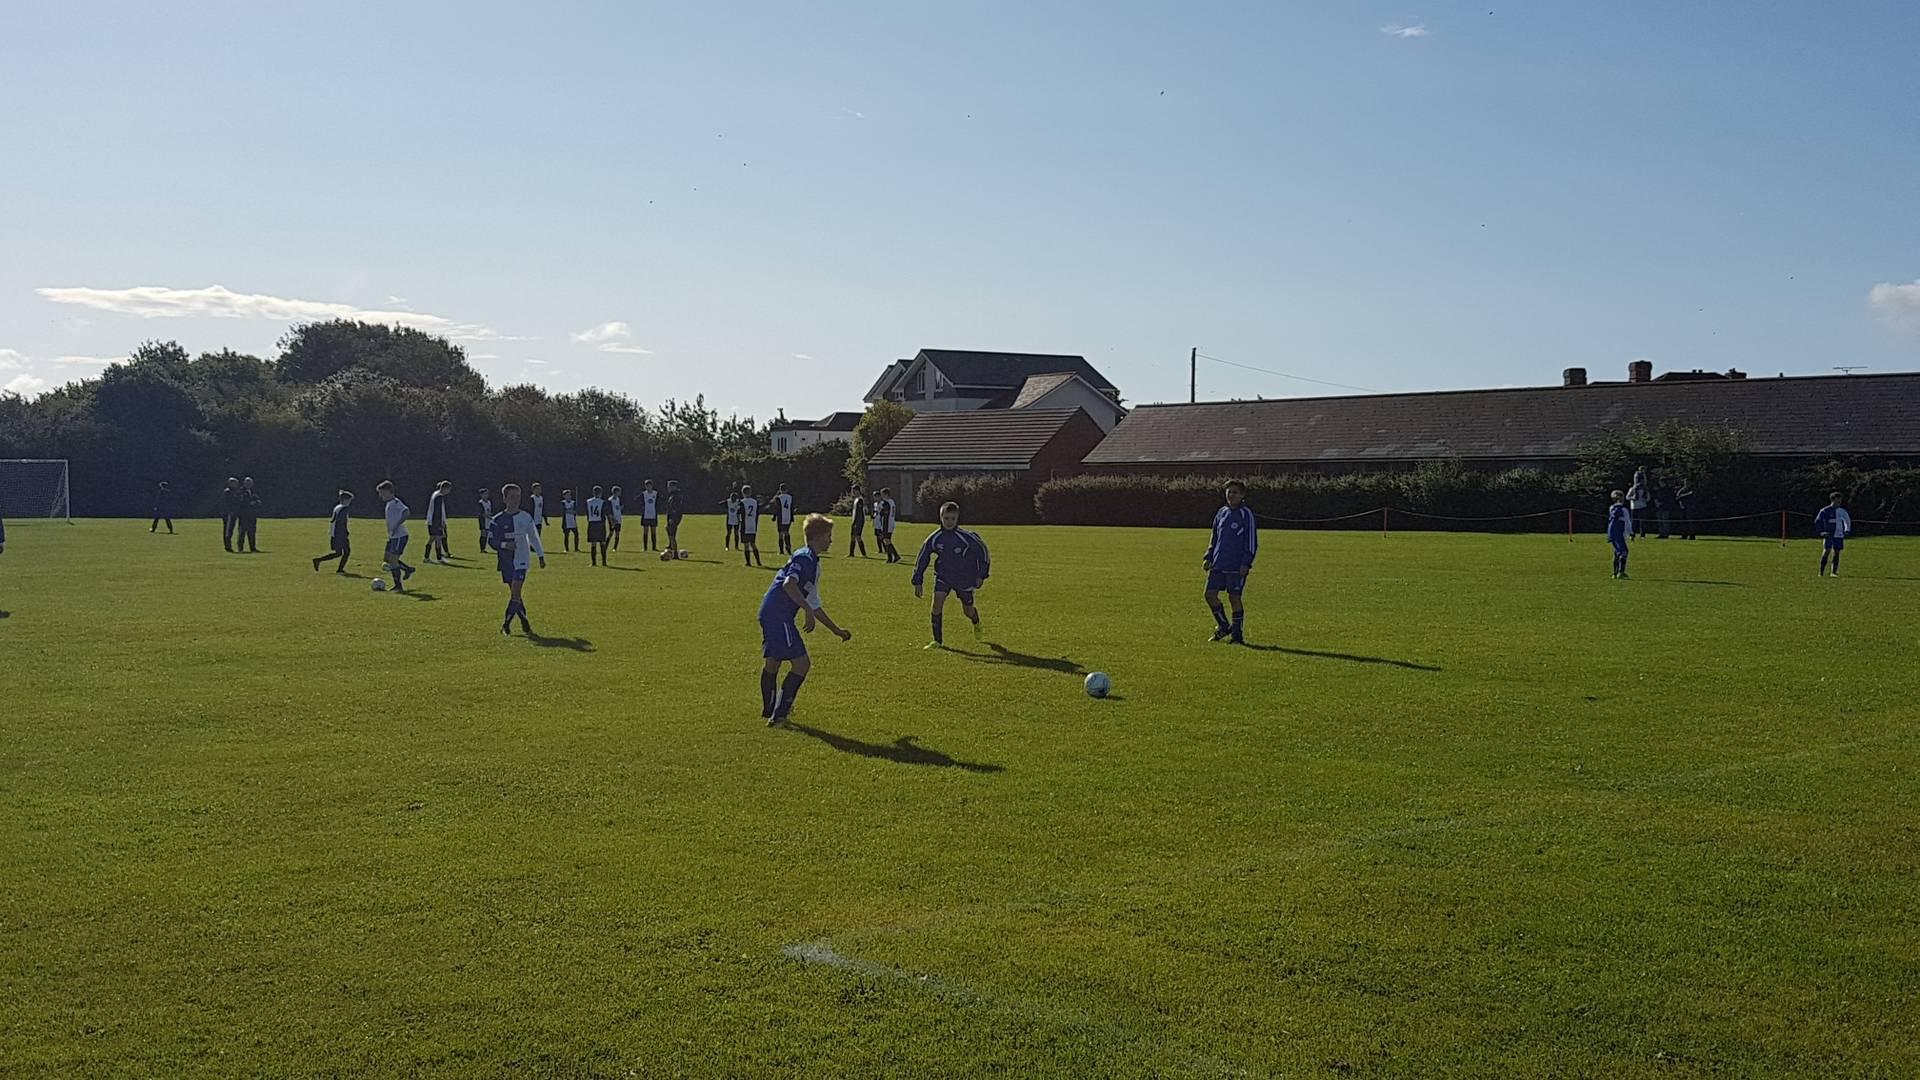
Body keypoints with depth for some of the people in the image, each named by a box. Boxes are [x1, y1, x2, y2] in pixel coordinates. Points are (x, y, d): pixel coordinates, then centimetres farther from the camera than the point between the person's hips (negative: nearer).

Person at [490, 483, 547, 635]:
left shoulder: (526, 517, 1)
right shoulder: (498, 519, -1)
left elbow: (534, 537, 11)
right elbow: (492, 541, 0)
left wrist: (541, 556, 13)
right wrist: (504, 545, -20)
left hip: (521, 560, -2)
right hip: (506, 561, 2)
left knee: (515, 594, -12)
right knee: (514, 594, 7)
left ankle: (506, 626, -6)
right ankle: (525, 624, 18)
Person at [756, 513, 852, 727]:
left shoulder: (813, 564, 21)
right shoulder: (805, 558, -10)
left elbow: (814, 606, 26)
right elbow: (789, 584, -29)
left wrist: (837, 630, 27)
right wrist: (808, 610, -31)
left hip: (769, 614, 10)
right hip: (779, 617, -10)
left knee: (772, 661, 23)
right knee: (801, 663, -7)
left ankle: (769, 710, 39)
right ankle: (778, 715, -5)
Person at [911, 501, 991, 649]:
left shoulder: (967, 537, -22)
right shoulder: (934, 538, -15)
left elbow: (982, 550, -6)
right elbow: (922, 558, -3)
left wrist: (981, 575, -4)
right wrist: (917, 582, -5)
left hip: (965, 578, -1)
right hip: (943, 575, 1)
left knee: (968, 610, 10)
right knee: (937, 603, -18)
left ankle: (976, 623, 49)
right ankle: (938, 640, -5)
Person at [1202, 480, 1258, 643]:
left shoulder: (1246, 514, -4)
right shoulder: (1221, 512, 13)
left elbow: (1252, 541, -6)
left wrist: (1246, 563, -13)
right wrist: (1208, 557, 12)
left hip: (1237, 566, -6)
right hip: (1218, 564, 6)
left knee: (1234, 597, -4)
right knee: (1210, 594, 0)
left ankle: (1237, 634, 7)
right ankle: (1223, 627, 17)